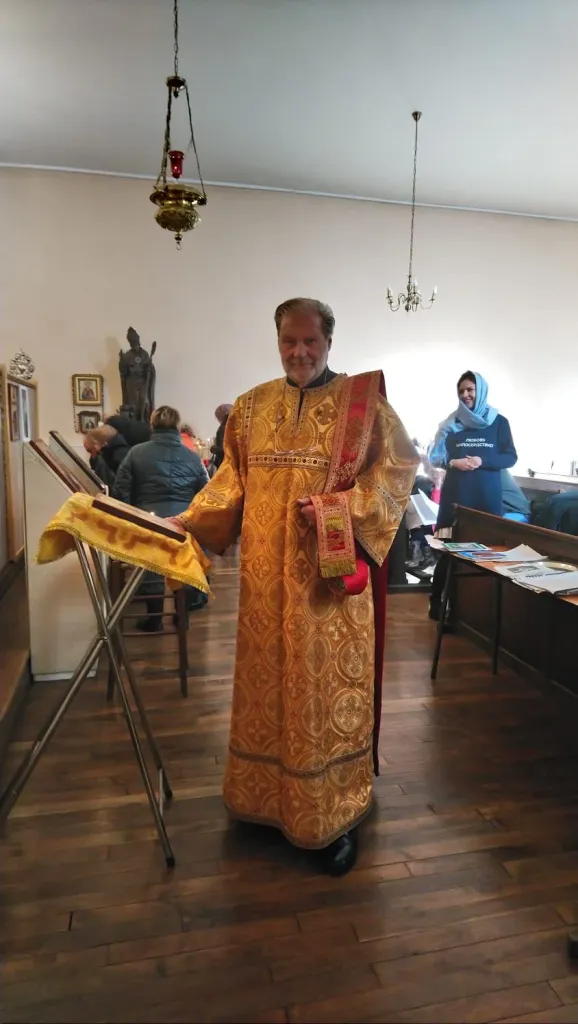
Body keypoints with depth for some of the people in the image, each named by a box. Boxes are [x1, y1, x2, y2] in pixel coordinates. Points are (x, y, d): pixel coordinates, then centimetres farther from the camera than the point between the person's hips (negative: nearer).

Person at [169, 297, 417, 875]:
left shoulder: (362, 400, -1)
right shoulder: (252, 406, 10)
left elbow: (397, 468, -5)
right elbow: (232, 480, 10)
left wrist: (337, 507, -17)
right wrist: (187, 523, -3)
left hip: (332, 573, -3)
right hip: (267, 574, 4)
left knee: (327, 685, 4)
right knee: (267, 681, 13)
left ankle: (335, 814, 22)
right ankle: (266, 795, 34)